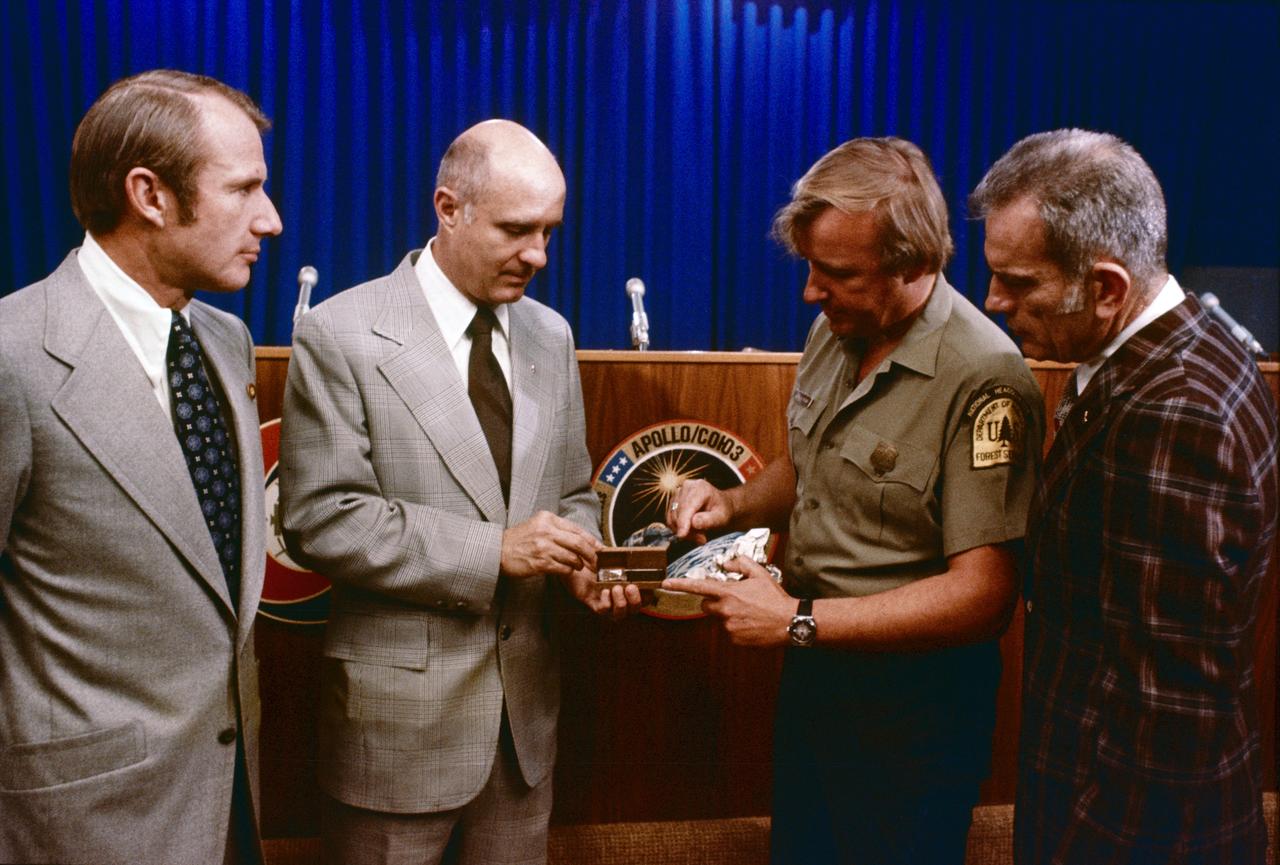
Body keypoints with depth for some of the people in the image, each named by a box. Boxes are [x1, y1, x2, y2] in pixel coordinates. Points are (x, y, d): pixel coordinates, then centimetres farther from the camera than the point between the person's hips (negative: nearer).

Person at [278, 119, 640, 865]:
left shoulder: (551, 336, 6)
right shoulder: (342, 335, -12)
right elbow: (322, 519, -16)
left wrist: (581, 563, -8)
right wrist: (492, 551, -21)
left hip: (525, 701, 5)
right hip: (402, 712, -5)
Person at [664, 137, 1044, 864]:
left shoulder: (983, 380, -25)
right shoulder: (833, 332, 0)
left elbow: (983, 594, -27)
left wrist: (797, 621, -26)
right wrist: (735, 504, -5)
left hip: (913, 698, -7)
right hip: (815, 669, 7)